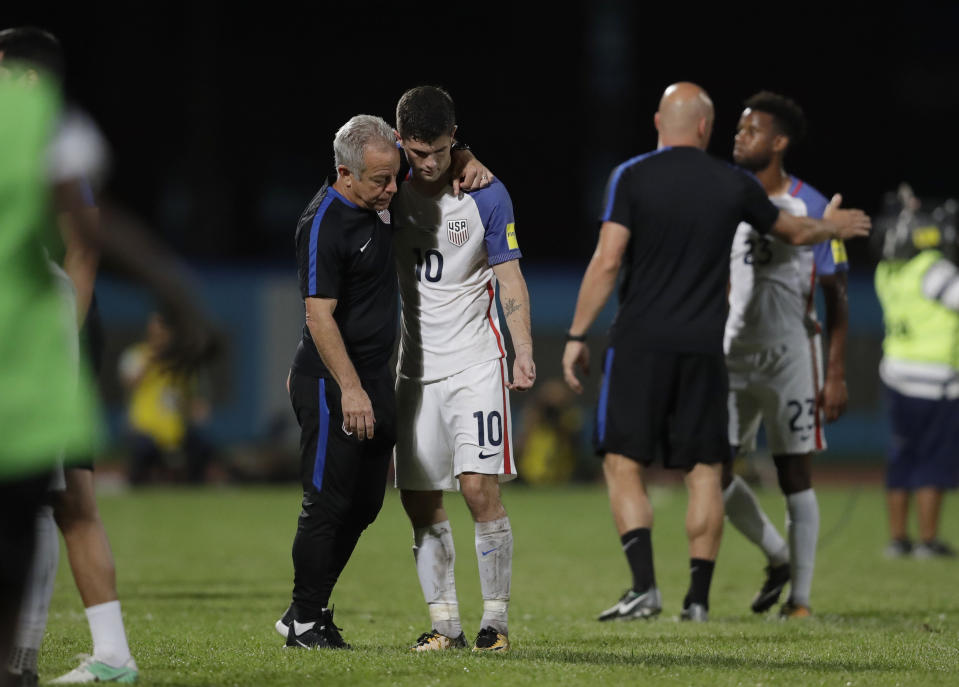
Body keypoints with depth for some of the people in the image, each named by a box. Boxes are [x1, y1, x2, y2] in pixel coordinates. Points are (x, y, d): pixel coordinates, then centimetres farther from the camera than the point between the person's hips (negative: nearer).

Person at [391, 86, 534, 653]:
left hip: (475, 361, -4)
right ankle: (445, 624, 9)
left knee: (480, 488, -13)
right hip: (416, 366, 4)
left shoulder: (486, 196, -4)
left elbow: (510, 278, 0)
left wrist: (524, 350, -14)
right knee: (422, 503, 2)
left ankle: (496, 621, -5)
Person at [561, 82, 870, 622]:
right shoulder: (733, 185, 5)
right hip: (703, 348, 2)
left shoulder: (631, 177, -3)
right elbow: (794, 232, 22)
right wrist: (831, 227, 44)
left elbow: (607, 261, -10)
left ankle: (645, 587, -13)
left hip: (640, 343, -2)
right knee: (704, 472, 8)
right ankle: (699, 599, 5)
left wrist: (577, 336, -5)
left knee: (624, 465, 1)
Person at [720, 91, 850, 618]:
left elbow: (836, 297, -4)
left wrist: (836, 375, -9)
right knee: (713, 472, 0)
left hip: (790, 353, -4)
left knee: (795, 476, -2)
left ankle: (800, 598, 6)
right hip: (733, 354, 4)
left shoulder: (812, 208, -6)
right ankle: (778, 557, 22)